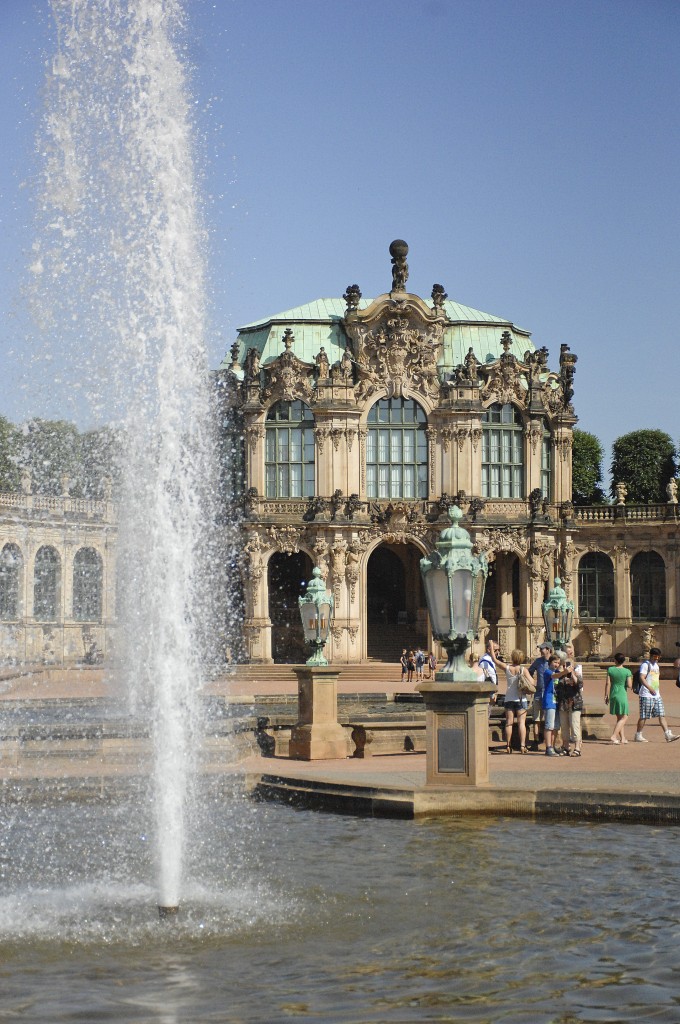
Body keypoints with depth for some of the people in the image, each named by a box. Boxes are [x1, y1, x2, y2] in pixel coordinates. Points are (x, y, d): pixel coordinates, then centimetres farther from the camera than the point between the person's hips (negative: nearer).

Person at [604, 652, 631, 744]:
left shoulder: (610, 670, -2)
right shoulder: (627, 671, -8)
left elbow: (608, 683, -1)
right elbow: (629, 685, -10)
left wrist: (606, 695, 6)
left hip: (613, 695, 4)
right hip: (622, 695, -4)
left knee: (619, 717, 14)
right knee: (624, 717, 2)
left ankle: (622, 738, 16)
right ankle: (614, 735, -12)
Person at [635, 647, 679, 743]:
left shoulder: (656, 665, 19)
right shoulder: (645, 665, -8)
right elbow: (642, 678, -19)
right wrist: (650, 688, -27)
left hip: (657, 695, 8)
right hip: (646, 695, -8)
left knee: (662, 715, 1)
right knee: (644, 716, -2)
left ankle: (668, 735, -4)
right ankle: (638, 736, 7)